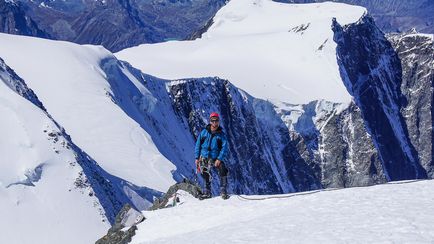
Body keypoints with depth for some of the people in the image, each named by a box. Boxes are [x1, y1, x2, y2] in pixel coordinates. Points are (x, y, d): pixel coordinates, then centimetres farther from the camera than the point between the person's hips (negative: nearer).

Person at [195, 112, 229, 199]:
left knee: (223, 170, -22)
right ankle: (207, 192, 27)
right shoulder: (204, 132, 4)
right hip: (204, 158, 2)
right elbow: (198, 145, 8)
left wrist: (219, 159, -18)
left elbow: (224, 148, -6)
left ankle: (223, 191, -15)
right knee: (206, 176, 8)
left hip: (216, 158, -2)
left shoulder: (221, 134, 0)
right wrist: (197, 158, 2)